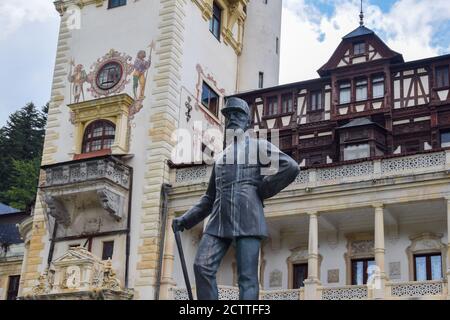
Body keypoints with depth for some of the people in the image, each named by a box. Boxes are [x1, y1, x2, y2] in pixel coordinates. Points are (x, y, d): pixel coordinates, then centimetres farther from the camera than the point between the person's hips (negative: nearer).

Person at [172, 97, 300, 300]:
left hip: (247, 219, -5)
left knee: (247, 277, -10)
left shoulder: (258, 145, 11)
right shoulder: (221, 157, 28)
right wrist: (185, 219, 17)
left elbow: (291, 167, -5)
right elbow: (210, 198, 28)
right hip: (219, 220, 5)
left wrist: (262, 190, -4)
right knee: (202, 266, -13)